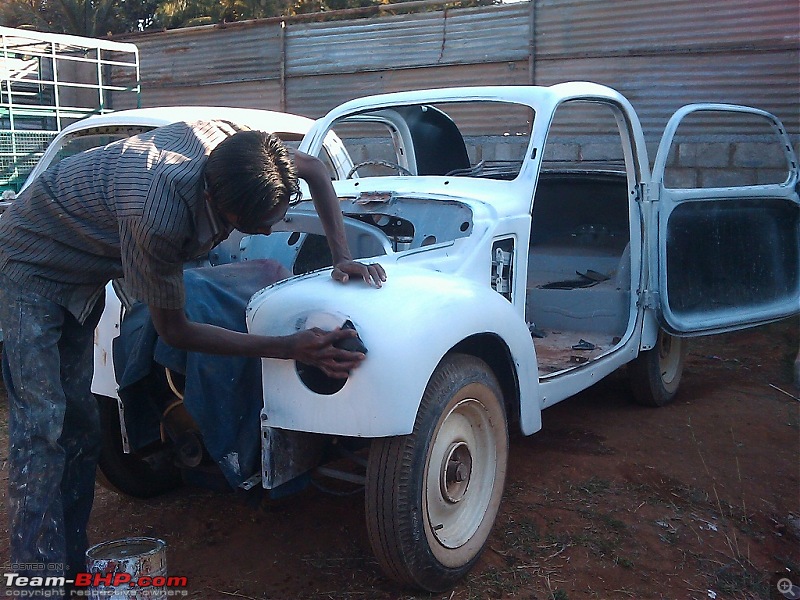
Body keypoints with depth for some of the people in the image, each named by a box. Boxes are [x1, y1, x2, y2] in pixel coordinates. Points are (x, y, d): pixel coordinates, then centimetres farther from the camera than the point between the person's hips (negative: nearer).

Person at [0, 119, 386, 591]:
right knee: (41, 425, -16)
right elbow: (173, 330, -26)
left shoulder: (227, 140, -23)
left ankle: (72, 562, 16)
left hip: (83, 276, 7)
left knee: (79, 425, 7)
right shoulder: (157, 219, -41)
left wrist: (342, 257, -13)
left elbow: (316, 169, -3)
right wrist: (291, 349, -31)